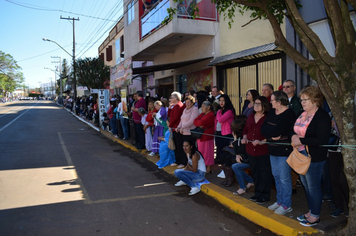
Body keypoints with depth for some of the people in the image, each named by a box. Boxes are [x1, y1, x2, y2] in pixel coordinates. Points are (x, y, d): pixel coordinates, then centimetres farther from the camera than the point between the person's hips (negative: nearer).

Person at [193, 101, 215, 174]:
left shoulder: (211, 115, -13)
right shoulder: (202, 114, 17)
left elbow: (201, 122, -24)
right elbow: (195, 121, 8)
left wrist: (197, 122, -3)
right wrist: (199, 124, -11)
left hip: (207, 137, -9)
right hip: (200, 137, 9)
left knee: (207, 153, -1)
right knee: (201, 152, 12)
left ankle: (208, 168, 8)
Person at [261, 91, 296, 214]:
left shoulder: (288, 114, -14)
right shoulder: (272, 112, 9)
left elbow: (277, 131, -24)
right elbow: (263, 129, 1)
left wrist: (269, 132, -7)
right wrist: (272, 135, -13)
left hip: (284, 150, -8)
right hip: (273, 149, 8)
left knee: (284, 178, 0)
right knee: (276, 176, 16)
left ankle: (286, 205, 13)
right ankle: (280, 201, 30)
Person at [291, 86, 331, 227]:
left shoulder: (322, 116, -16)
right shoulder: (303, 114, 10)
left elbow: (322, 140, -23)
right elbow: (297, 131, 19)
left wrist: (301, 141, -22)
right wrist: (294, 137, -4)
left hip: (314, 157, -8)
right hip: (301, 155, 8)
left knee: (313, 186, 3)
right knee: (306, 185, 18)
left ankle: (315, 216, 19)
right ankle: (311, 211, 33)